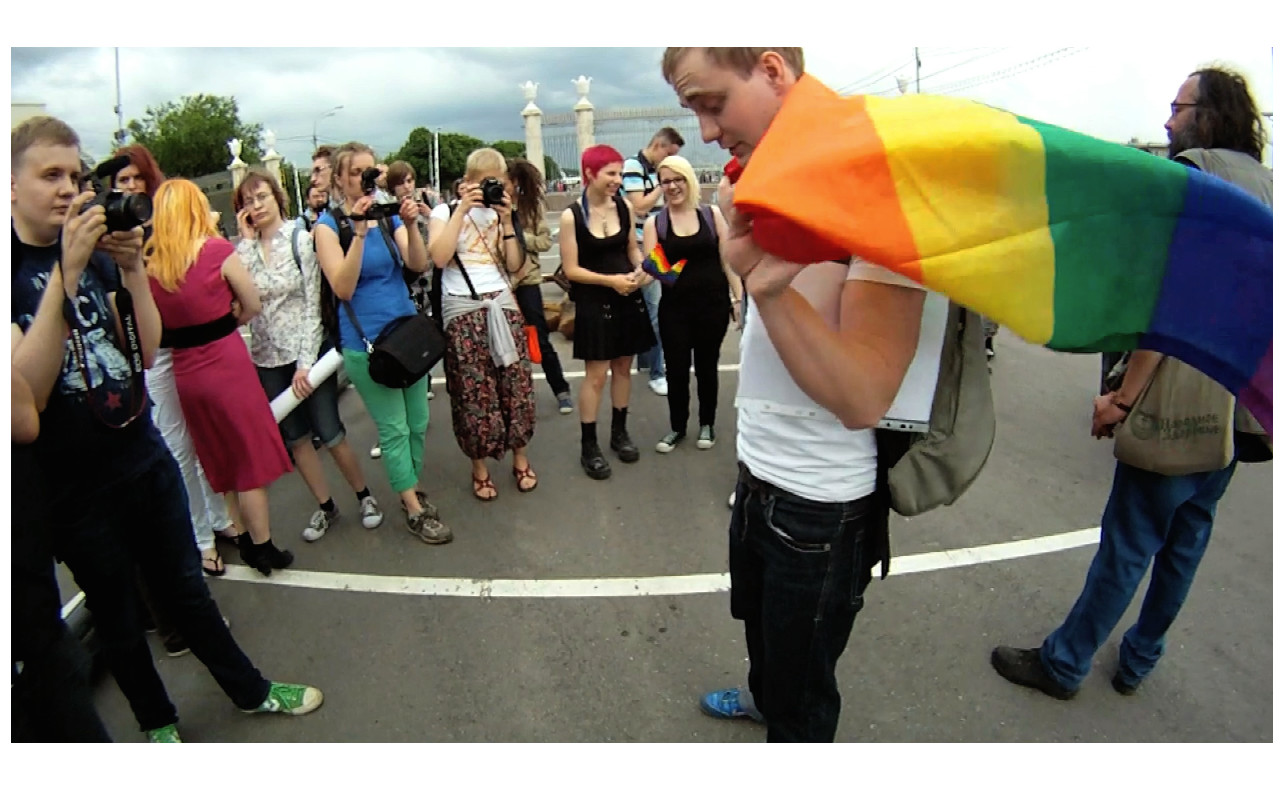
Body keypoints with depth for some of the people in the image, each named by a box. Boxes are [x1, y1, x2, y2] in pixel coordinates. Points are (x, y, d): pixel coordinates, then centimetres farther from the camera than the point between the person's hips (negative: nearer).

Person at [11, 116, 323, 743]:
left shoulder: (99, 251, 2)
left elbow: (146, 351, -3)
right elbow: (26, 392, -23)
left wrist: (132, 269, -17)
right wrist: (66, 271, -28)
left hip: (145, 455, 4)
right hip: (75, 485, -3)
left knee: (185, 586, 18)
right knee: (116, 615, 16)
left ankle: (250, 689, 34)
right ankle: (157, 722, 37)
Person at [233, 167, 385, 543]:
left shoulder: (300, 240, -6)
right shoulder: (244, 249, 5)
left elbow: (312, 304, -9)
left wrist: (306, 362, -15)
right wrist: (247, 240, -9)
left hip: (308, 352, -4)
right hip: (267, 359, 4)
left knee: (330, 434, -1)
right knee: (295, 438, 11)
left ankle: (364, 496, 19)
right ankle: (325, 506, 25)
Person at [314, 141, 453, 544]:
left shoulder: (388, 215, 7)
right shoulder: (329, 224, -6)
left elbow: (418, 265, -5)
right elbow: (342, 288, -17)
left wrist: (410, 225, -22)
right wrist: (359, 232, -25)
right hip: (365, 341, -5)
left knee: (418, 422, 11)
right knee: (394, 428, 2)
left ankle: (411, 490, 30)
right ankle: (414, 511, 13)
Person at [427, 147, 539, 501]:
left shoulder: (498, 212, 13)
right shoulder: (445, 211, 3)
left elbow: (514, 265, 5)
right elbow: (439, 257, -16)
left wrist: (506, 221, -4)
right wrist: (462, 210, -14)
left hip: (503, 305, 4)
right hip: (463, 310, -3)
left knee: (515, 383, 4)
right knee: (473, 391, 0)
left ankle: (520, 457, 20)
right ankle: (479, 466, 15)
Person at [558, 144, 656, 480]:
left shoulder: (625, 207, 1)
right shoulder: (571, 216, -12)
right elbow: (571, 270, -11)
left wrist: (641, 270, -7)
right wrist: (611, 280, -19)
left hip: (628, 299, 5)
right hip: (594, 302, -4)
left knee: (623, 367, 13)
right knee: (596, 375, -2)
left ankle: (619, 432, 30)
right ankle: (589, 446, 11)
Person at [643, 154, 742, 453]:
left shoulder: (712, 214, 1)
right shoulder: (654, 222, 1)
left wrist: (738, 297, 0)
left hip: (713, 303, 0)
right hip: (674, 307, 0)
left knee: (707, 366, 12)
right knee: (676, 368, 6)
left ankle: (707, 424, 30)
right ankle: (678, 427, 26)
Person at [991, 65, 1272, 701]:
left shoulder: (1193, 173, -11)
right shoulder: (1262, 184, 14)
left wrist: (1124, 396, -19)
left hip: (1184, 403, -9)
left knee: (1129, 541, 0)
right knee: (1186, 538, 17)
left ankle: (1064, 663, 13)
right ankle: (1139, 659, 33)